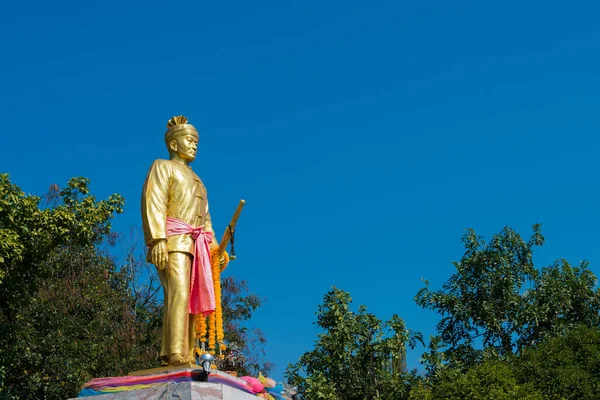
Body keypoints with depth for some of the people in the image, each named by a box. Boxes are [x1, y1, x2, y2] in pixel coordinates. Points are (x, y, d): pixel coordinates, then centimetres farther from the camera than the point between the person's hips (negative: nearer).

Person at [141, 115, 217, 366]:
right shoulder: (163, 167, 11)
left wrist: (214, 247, 12)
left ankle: (187, 355, -2)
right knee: (178, 292, -22)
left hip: (196, 244, 8)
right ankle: (175, 354, -32)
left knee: (193, 299, -1)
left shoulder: (196, 180, 33)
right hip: (173, 241, -8)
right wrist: (157, 239, -19)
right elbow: (153, 204, -5)